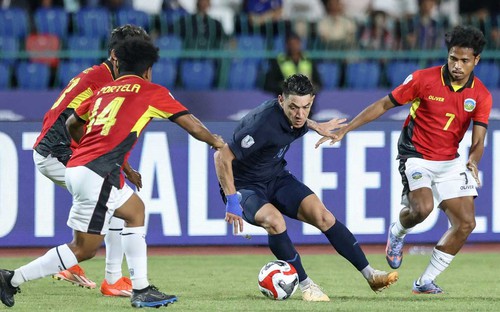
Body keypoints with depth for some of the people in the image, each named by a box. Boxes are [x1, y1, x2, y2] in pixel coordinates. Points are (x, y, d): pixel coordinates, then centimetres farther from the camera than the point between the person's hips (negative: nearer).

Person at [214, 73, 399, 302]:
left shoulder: (295, 116, -9)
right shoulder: (264, 123, -34)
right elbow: (222, 157, -32)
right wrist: (232, 201, -32)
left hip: (276, 178, 7)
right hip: (245, 186, -7)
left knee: (321, 215, -11)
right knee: (274, 220, -35)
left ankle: (370, 275, -6)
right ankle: (306, 286, -19)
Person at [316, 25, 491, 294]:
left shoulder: (481, 96, -5)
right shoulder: (424, 79, -13)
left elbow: (478, 141, -5)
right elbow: (383, 105, -5)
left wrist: (473, 161, -29)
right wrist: (343, 130, -7)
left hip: (450, 161, 4)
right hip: (416, 156, -4)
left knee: (466, 223, -5)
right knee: (423, 207, -31)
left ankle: (425, 282, 10)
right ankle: (397, 233, 7)